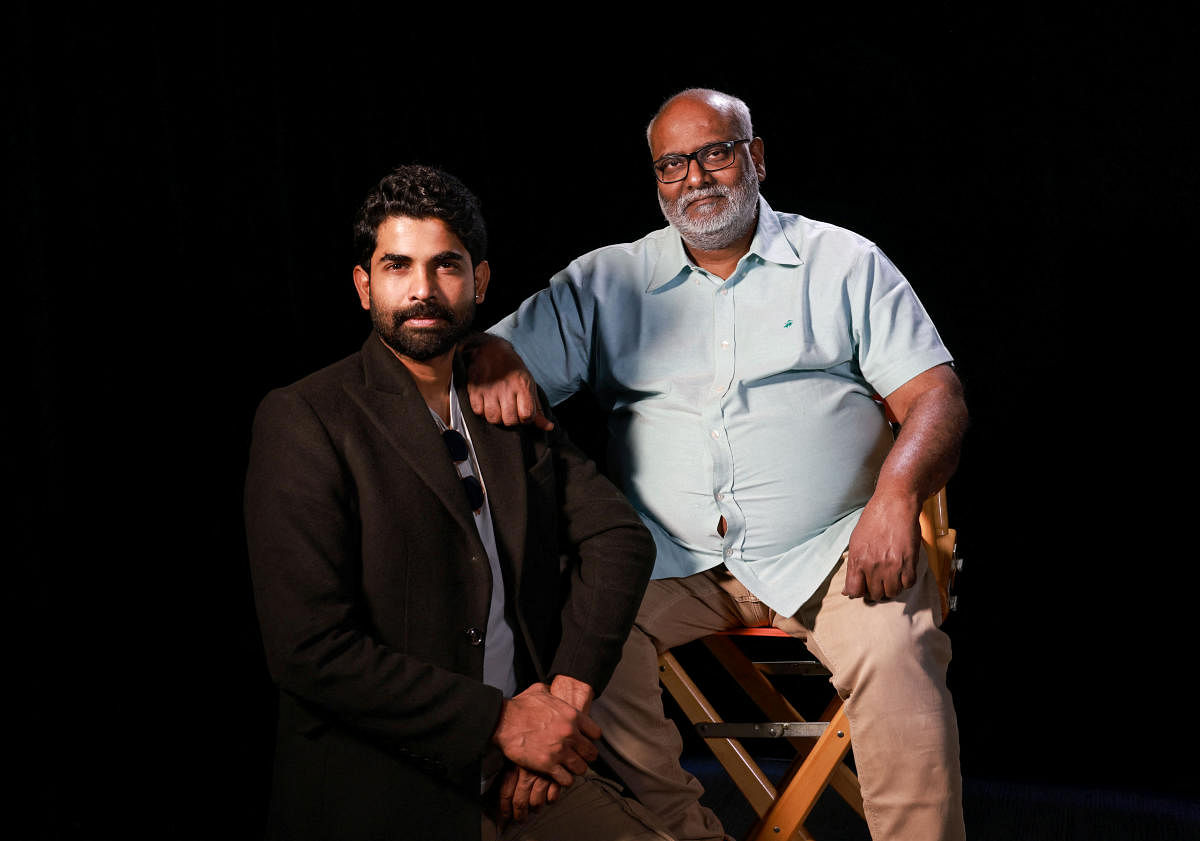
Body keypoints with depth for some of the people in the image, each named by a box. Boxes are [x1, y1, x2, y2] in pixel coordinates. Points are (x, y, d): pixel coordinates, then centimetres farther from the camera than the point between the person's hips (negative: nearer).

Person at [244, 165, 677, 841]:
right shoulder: (304, 422, -7)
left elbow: (621, 539, 7)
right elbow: (311, 650, -15)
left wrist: (565, 693, -8)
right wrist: (500, 722, -13)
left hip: (522, 781, 5)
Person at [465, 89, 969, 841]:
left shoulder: (845, 262, 9)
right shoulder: (606, 282, 14)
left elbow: (936, 396, 3)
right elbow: (503, 351, 11)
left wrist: (895, 496, -17)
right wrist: (496, 370, -15)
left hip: (827, 553, -2)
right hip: (672, 564, 2)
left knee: (895, 657, -30)